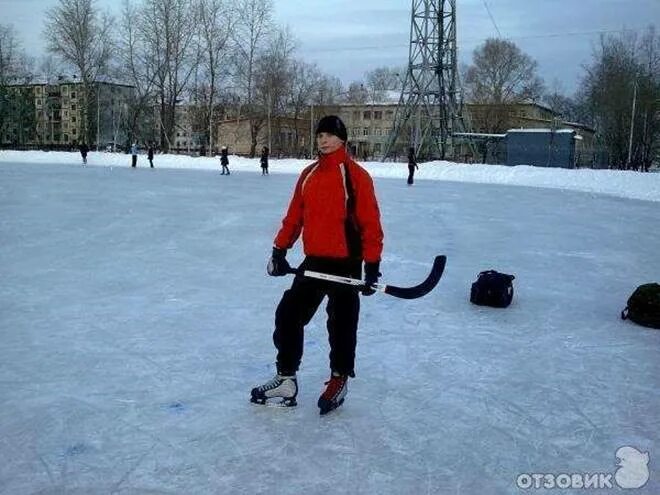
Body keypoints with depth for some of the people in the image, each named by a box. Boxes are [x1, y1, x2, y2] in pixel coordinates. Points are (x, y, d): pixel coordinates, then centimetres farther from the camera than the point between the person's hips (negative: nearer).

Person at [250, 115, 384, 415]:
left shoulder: (356, 176, -10)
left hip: (346, 263, -6)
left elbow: (370, 222, -12)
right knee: (288, 315, 5)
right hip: (314, 261, 6)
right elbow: (295, 215, 13)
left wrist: (372, 264, -15)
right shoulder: (309, 174, 9)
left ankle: (339, 379, 25)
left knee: (341, 324, 5)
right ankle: (286, 380, 16)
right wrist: (280, 249, 8)